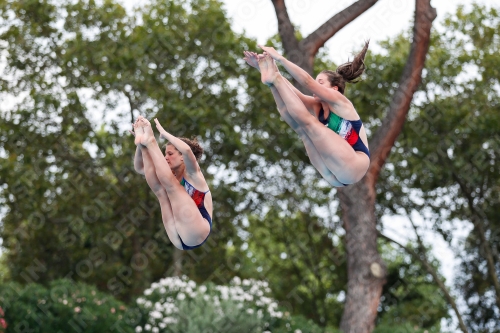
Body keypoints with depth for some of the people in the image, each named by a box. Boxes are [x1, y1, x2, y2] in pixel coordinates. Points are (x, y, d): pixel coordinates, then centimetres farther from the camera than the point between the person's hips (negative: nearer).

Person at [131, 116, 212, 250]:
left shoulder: (192, 174, 1)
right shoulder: (172, 177, 21)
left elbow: (187, 150, -24)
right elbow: (139, 168, 17)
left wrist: (164, 133, -14)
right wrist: (140, 145, -1)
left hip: (197, 232, -7)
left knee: (170, 184, -14)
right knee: (159, 190, 0)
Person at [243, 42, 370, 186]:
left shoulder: (340, 103, -2)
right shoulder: (317, 106, 17)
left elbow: (307, 82, -15)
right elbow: (292, 93, 6)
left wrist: (280, 58, -18)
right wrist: (262, 68, -6)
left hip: (353, 167, -7)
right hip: (336, 176, 7)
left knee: (308, 121, -15)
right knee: (301, 129, 1)